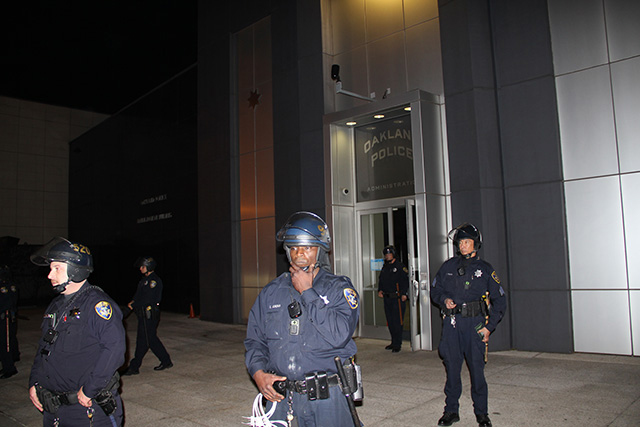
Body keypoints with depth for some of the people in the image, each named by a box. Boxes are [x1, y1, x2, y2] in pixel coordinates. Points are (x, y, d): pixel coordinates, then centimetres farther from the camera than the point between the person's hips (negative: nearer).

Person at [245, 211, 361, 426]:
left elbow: (339, 335, -19)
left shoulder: (339, 288, -4)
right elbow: (255, 340, 11)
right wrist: (258, 372, -7)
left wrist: (307, 292, -15)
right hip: (280, 395, 3)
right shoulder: (271, 292, 7)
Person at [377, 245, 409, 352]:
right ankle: (394, 342, 21)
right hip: (387, 299, 7)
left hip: (397, 298, -7)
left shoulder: (400, 266, -5)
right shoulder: (384, 267, 17)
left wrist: (404, 294, -19)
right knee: (390, 322, 11)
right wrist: (380, 290, 8)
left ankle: (397, 344, 1)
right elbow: (381, 280, 24)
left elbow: (406, 280, -11)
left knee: (397, 322, -6)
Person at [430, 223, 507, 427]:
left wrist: (489, 326, -4)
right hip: (451, 323, 2)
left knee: (477, 368, 1)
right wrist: (444, 300, -3)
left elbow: (499, 301, 4)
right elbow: (435, 289, 18)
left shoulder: (485, 269, 3)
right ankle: (451, 410, 20)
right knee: (452, 367, 7)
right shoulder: (448, 266, 9)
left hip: (474, 323, -2)